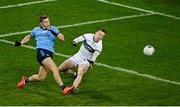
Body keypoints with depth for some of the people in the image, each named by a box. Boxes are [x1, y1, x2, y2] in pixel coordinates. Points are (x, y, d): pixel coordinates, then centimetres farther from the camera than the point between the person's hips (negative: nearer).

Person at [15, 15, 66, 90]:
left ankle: (26, 80, 35)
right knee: (55, 69, -25)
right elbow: (29, 37, 33)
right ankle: (62, 87, -30)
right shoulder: (36, 30, 14)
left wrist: (55, 33, -15)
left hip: (49, 54, 4)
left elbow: (62, 38, 3)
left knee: (40, 78, 9)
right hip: (42, 52, -4)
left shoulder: (53, 29, 14)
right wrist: (20, 43, 20)